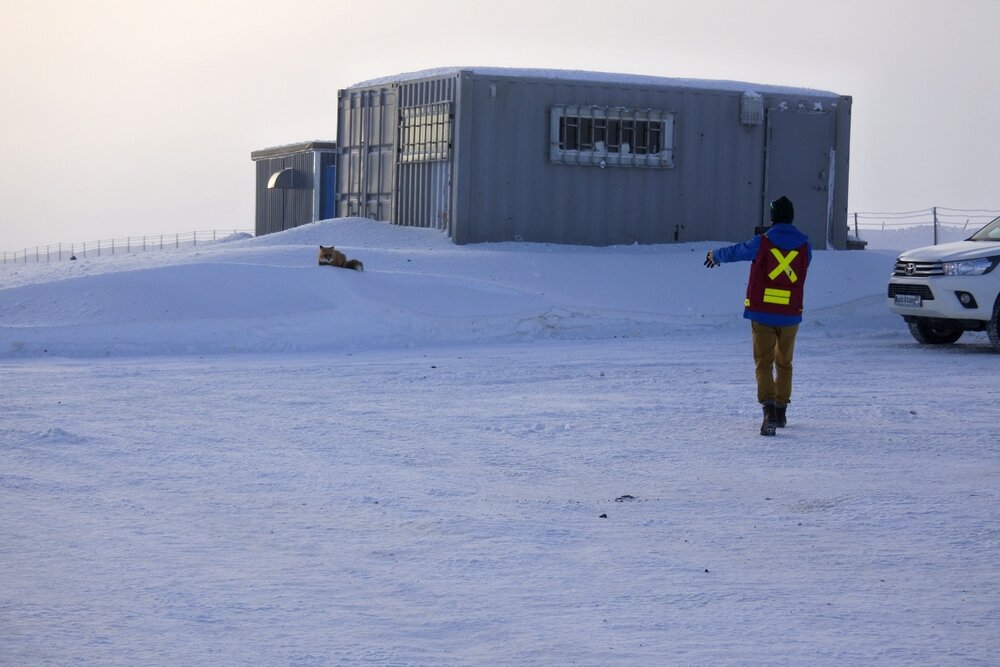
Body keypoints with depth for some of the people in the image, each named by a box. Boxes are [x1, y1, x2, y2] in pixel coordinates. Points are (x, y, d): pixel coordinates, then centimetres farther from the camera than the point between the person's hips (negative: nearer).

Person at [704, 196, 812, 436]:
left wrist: (715, 256, 33)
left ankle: (769, 412, -21)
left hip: (762, 313, -2)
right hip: (791, 315, 2)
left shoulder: (762, 243, -6)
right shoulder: (804, 246, 0)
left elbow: (733, 252, 9)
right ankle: (781, 411, 28)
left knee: (764, 364, -2)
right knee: (784, 363, 19)